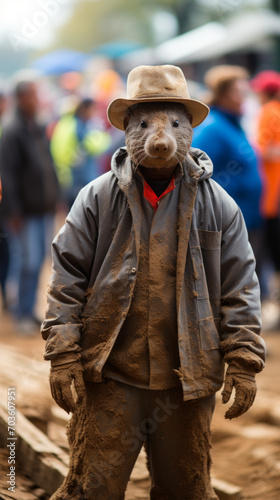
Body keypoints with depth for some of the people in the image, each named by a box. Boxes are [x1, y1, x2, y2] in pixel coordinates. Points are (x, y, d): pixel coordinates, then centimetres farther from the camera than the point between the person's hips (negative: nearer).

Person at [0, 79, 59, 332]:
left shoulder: (40, 130, 12)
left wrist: (53, 200, 15)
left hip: (44, 209, 7)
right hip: (25, 211, -7)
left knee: (37, 261, 11)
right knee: (29, 262, -6)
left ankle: (28, 311, 21)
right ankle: (24, 314, 5)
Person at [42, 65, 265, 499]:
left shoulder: (217, 206, 3)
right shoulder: (97, 199, 0)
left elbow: (240, 288, 4)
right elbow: (67, 279, 0)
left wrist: (244, 363, -1)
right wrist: (63, 356, -6)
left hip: (188, 381, 1)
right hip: (110, 379, -1)